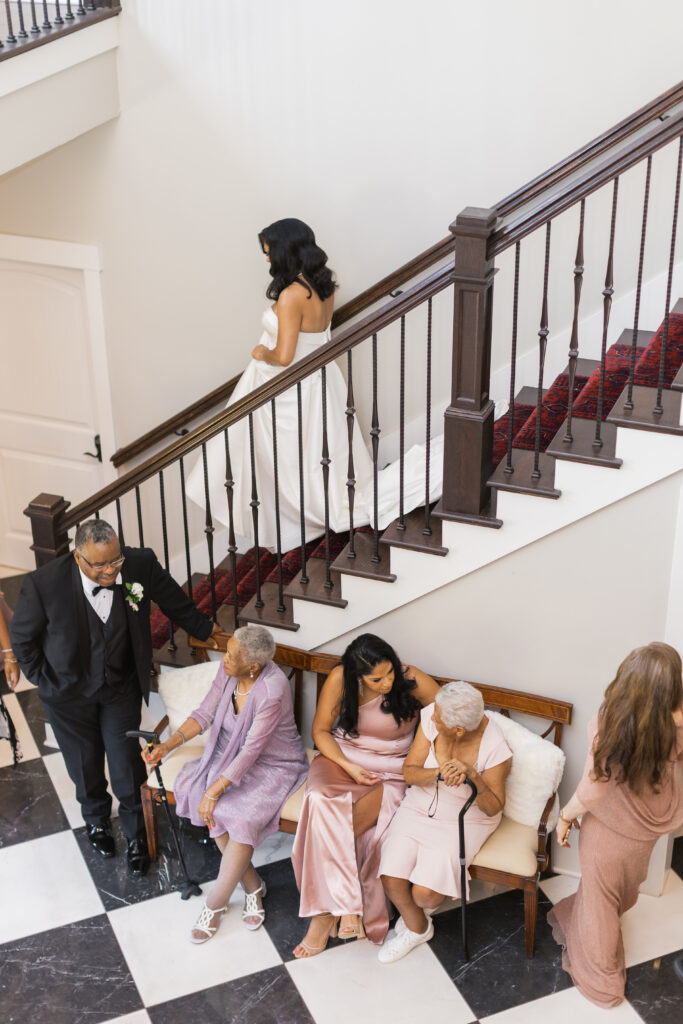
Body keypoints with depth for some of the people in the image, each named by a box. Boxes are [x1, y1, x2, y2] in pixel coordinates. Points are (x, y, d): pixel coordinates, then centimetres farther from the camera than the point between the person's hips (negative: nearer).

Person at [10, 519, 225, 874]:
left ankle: (135, 834, 36)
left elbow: (173, 601, -2)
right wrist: (43, 680, -5)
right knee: (85, 765, 20)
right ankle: (96, 819, 52)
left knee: (127, 764, 9)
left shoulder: (141, 564, -25)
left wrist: (205, 630, 12)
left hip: (121, 688, 1)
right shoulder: (45, 583, -31)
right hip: (69, 692, 0)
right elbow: (21, 636, -11)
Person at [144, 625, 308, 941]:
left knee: (244, 818, -28)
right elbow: (204, 714, -1)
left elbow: (251, 750, -28)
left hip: (275, 766, -7)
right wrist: (168, 745, -13)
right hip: (233, 756, 7)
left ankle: (215, 903, -7)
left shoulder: (272, 691, -30)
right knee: (213, 808, -19)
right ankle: (253, 886, -2)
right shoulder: (227, 672, -10)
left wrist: (214, 791, -28)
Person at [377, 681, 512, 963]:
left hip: (464, 820, -3)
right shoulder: (432, 718, -17)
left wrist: (473, 777, -34)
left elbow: (493, 808, -15)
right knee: (391, 879, -15)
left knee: (425, 893, -18)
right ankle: (416, 927, 18)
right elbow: (409, 772, -11)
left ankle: (418, 910, 22)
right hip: (419, 807, 3)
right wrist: (440, 773, -32)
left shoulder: (494, 748, -25)